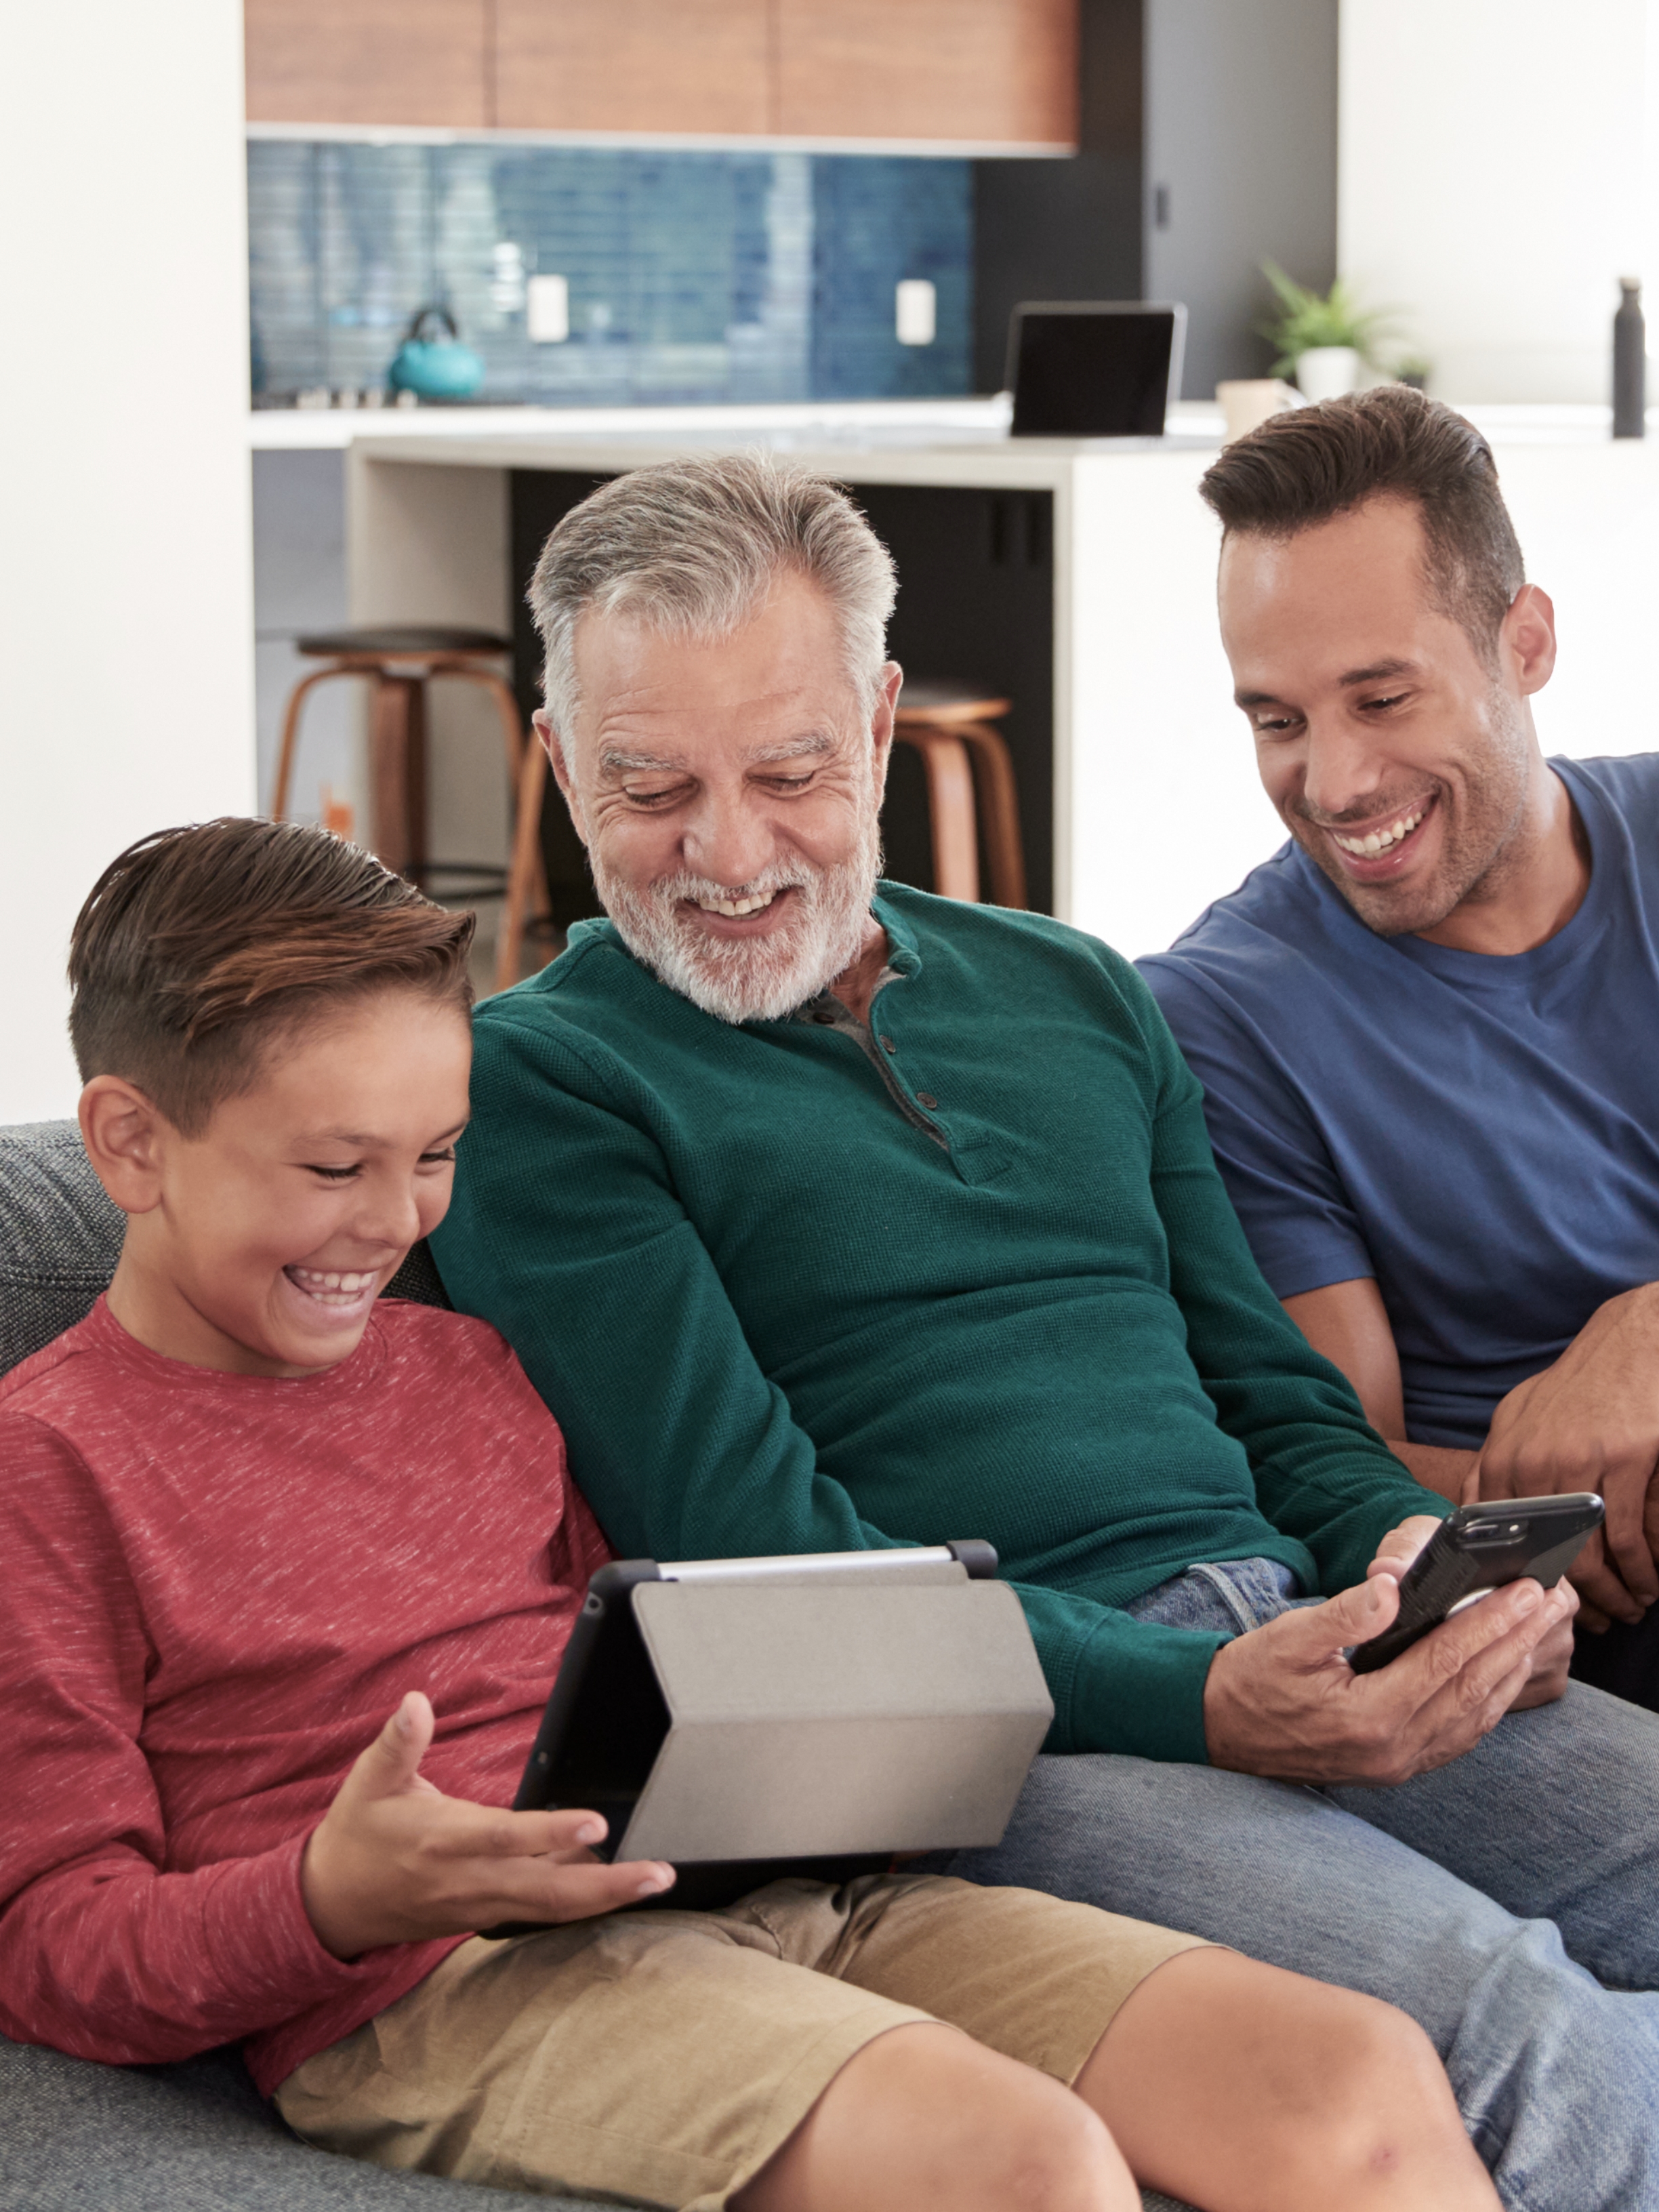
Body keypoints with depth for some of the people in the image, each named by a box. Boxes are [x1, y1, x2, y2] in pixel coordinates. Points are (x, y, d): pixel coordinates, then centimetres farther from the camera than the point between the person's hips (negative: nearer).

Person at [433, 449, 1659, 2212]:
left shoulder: (1067, 993, 23)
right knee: (1506, 2039, -32)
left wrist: (1412, 1555, 1)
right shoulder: (533, 1083, 3)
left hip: (1295, 1637, 6)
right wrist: (1203, 1705, -18)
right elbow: (752, 1543, -7)